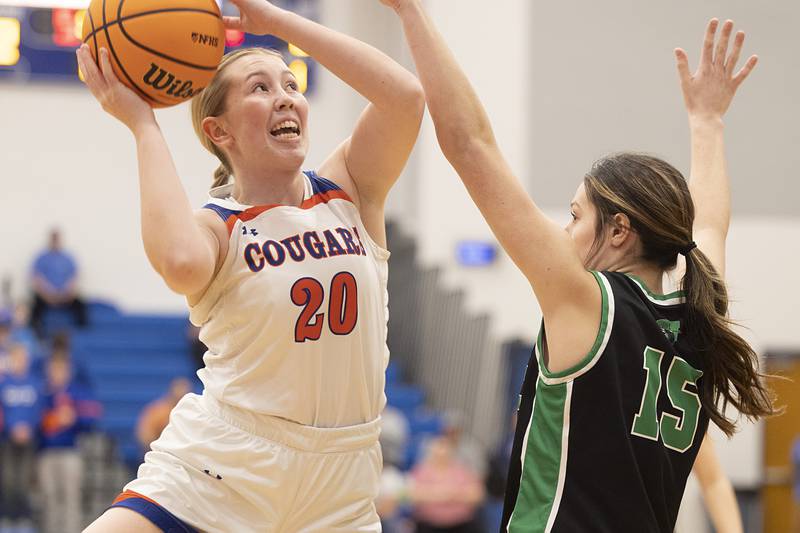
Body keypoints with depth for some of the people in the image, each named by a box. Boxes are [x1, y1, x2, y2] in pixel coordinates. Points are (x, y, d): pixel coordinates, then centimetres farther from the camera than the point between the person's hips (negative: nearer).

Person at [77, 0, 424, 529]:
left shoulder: (351, 189, 5)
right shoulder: (214, 227, -4)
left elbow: (406, 95, -13)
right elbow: (181, 262, -31)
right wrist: (143, 125, -18)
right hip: (217, 472, -3)